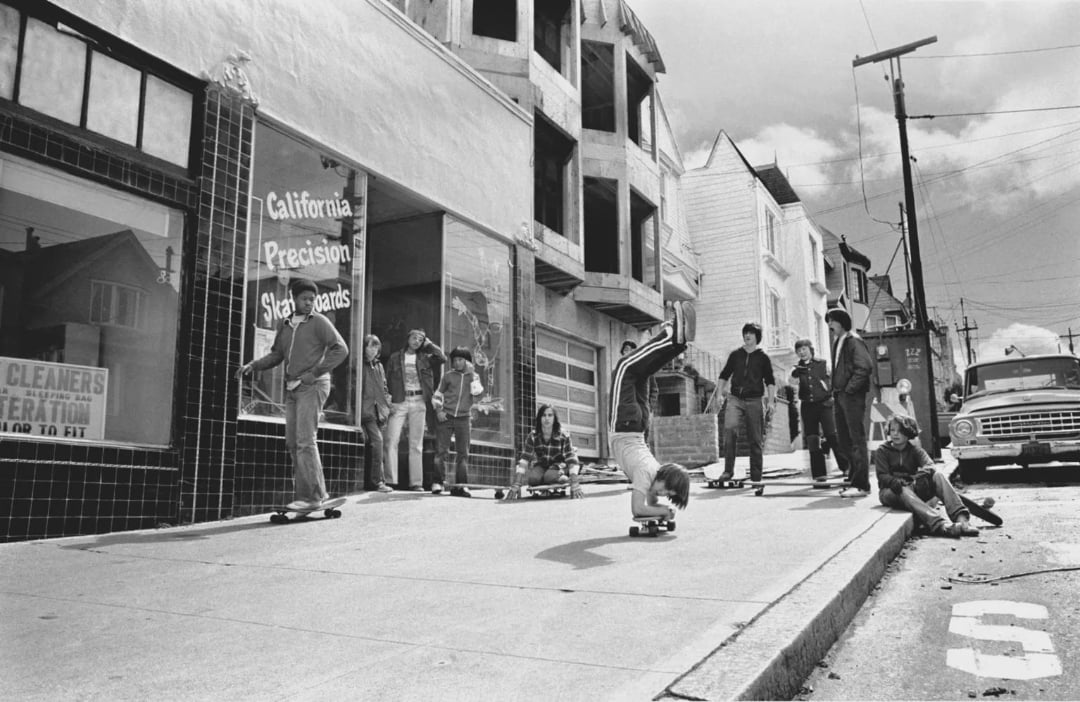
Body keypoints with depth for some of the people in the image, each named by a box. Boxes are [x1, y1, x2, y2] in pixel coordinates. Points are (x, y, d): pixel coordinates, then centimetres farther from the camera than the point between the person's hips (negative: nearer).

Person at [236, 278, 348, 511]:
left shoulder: (319, 322, -3)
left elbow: (341, 349, -11)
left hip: (312, 386, -7)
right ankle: (317, 491, 13)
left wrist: (314, 372, -14)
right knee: (292, 442, 6)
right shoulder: (285, 325, 15)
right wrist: (252, 365, 5)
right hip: (292, 388, 7)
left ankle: (311, 496, -9)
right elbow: (276, 354, 20)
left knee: (305, 440, -12)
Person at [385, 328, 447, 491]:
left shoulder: (424, 358, 12)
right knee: (391, 440, -11)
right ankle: (389, 480, -8)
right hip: (399, 402, -1)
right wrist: (388, 401, -5)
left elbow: (442, 358, -2)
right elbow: (387, 381, 6)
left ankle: (416, 482, 4)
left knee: (416, 444, 2)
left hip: (418, 403, 1)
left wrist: (428, 344, 6)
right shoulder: (395, 357, 9)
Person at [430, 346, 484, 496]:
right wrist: (438, 409, -2)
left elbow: (477, 392, -9)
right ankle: (437, 482, -1)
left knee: (463, 453, -1)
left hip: (464, 418, 1)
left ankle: (460, 485, 2)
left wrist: (472, 374, -11)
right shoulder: (448, 376, 8)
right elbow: (437, 395, 13)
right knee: (441, 450, -6)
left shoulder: (473, 376, 10)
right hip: (446, 416, -1)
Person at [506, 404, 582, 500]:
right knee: (533, 478, -30)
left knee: (549, 476, -35)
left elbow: (572, 460, -26)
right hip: (541, 466, 3)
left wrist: (575, 486, -40)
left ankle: (564, 478, -2)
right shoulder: (532, 437, -15)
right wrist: (516, 485, -31)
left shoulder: (563, 436, -20)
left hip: (558, 465, -3)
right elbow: (524, 459, -20)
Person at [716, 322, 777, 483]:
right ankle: (728, 470, -19)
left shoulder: (763, 358, 8)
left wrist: (771, 402, -3)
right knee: (729, 429, -23)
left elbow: (770, 381, 6)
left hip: (755, 401, 0)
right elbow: (724, 375, 21)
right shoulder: (735, 355, 13)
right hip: (735, 399, 1)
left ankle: (756, 476, 10)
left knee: (756, 439, 1)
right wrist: (722, 392, 9)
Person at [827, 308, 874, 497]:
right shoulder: (837, 343, 18)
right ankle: (853, 480, 18)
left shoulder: (853, 341, -8)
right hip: (840, 396, 9)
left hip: (852, 396, -9)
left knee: (857, 440, -6)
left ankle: (861, 485, -4)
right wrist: (835, 390, 13)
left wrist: (850, 388, -18)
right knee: (843, 440, 11)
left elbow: (865, 366, -19)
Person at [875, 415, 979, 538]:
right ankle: (939, 526, -60)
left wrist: (919, 477, -36)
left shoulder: (914, 450, 9)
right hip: (890, 491, -3)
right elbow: (882, 476, -9)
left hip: (913, 488, 4)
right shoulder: (882, 451, 3)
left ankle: (961, 517, -38)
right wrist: (896, 482, -32)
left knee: (938, 475, -21)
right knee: (904, 492, -39)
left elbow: (929, 465, -12)